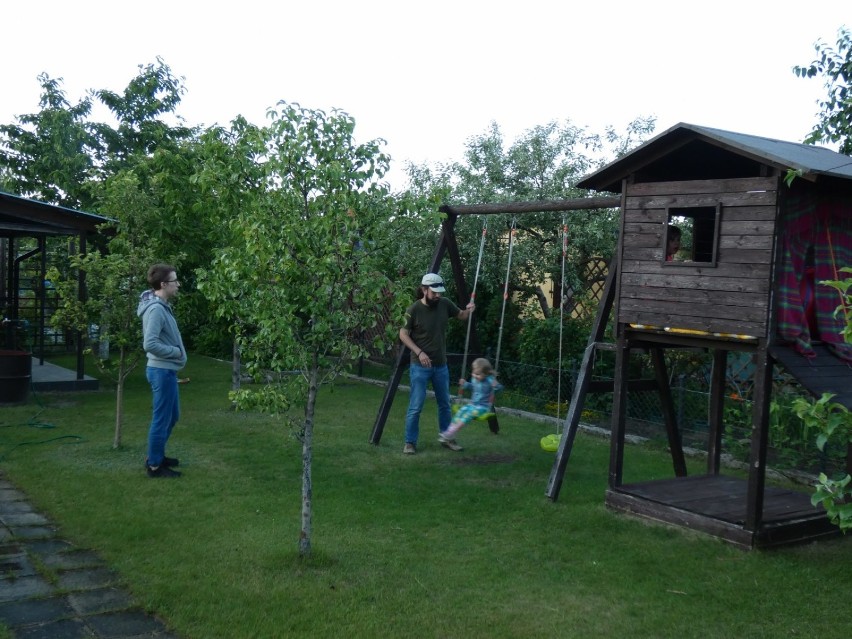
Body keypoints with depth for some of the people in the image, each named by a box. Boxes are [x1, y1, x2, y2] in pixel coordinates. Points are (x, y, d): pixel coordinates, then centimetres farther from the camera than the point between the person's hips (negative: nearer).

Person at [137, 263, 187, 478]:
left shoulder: (162, 306, 10)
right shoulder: (156, 309, -21)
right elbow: (150, 344, -28)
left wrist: (176, 352, 8)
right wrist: (176, 352, -17)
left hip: (167, 370, 10)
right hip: (162, 371, -10)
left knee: (171, 416, 21)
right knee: (162, 419, 0)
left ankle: (157, 456, 34)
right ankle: (154, 466, 12)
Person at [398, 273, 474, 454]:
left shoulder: (445, 304, -2)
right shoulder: (414, 310, -14)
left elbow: (461, 316, 13)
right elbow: (403, 334, -8)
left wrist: (469, 311, -10)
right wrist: (419, 352, -18)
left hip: (441, 365, 5)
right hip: (420, 366, -5)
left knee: (445, 404, 14)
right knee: (416, 406, -5)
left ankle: (446, 438, 29)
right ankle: (410, 442, 6)